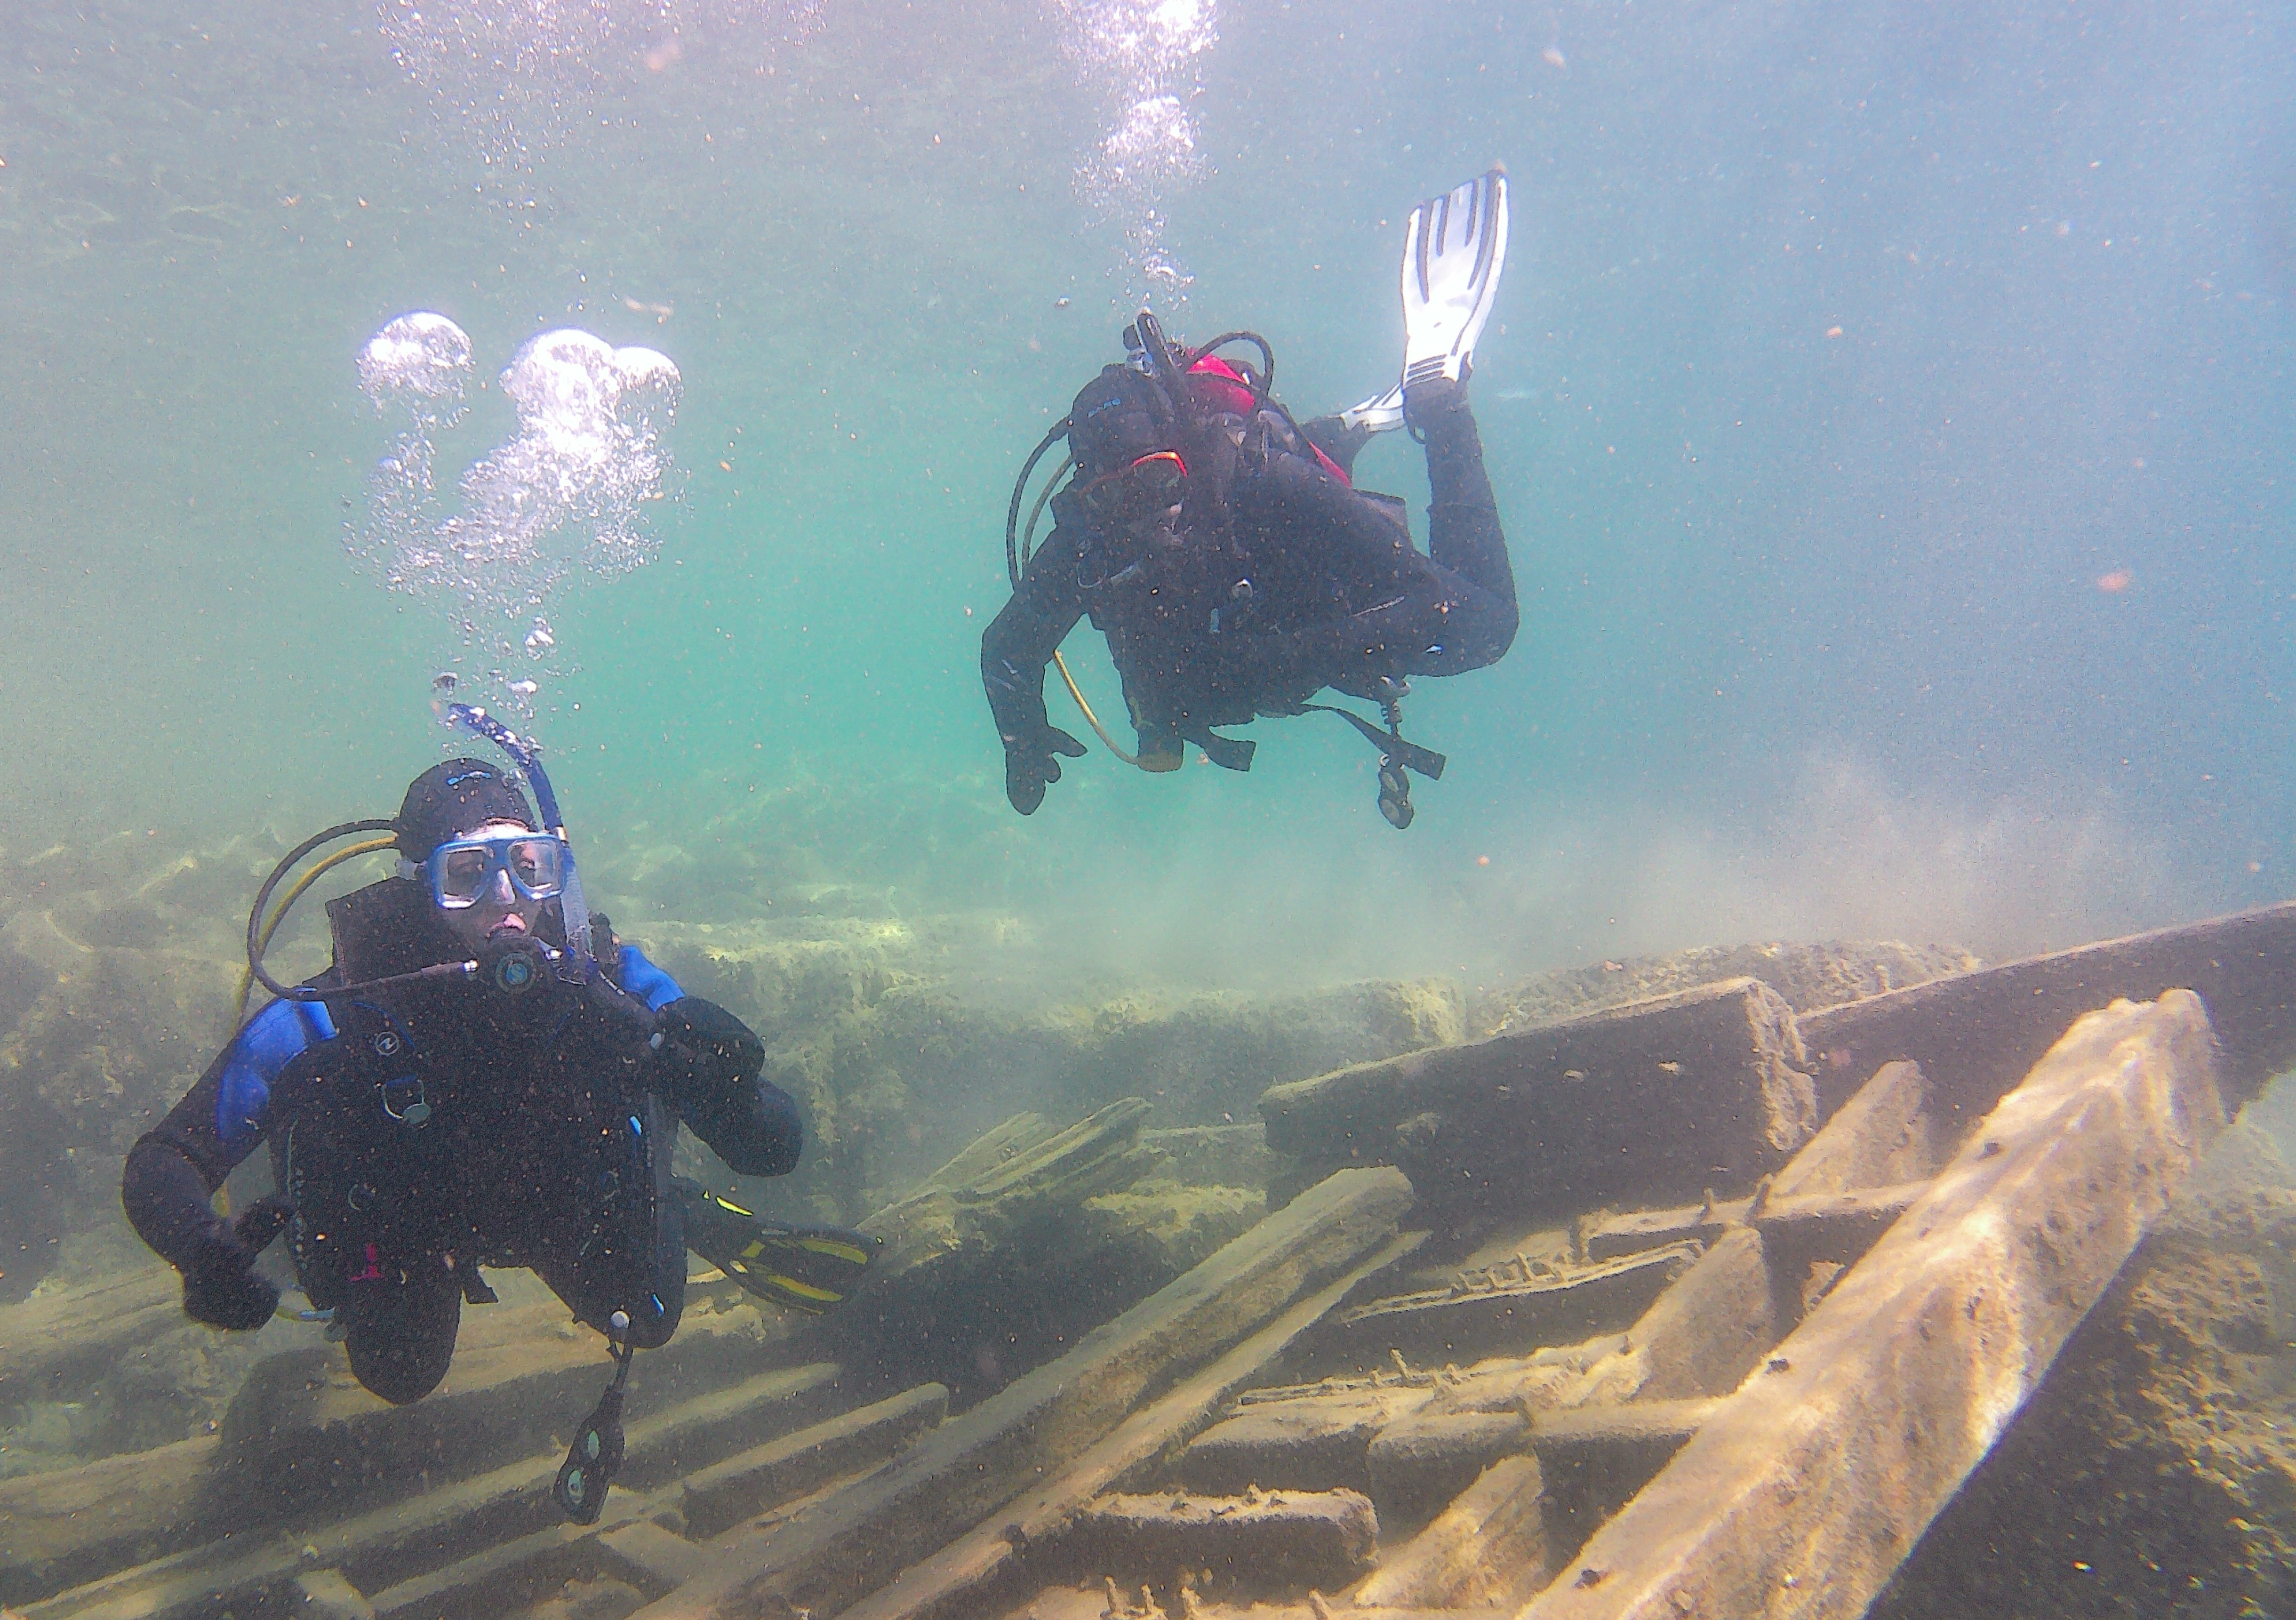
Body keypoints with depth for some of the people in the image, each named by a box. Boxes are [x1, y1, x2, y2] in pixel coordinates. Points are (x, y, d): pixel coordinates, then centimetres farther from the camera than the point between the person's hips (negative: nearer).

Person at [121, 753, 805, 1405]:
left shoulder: (606, 985, -35)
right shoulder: (328, 1023, -36)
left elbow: (775, 1150, -33)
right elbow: (161, 1163, -30)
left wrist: (728, 1087, -55)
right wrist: (204, 1251, -51)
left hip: (559, 1204, 1)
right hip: (406, 1221, -1)